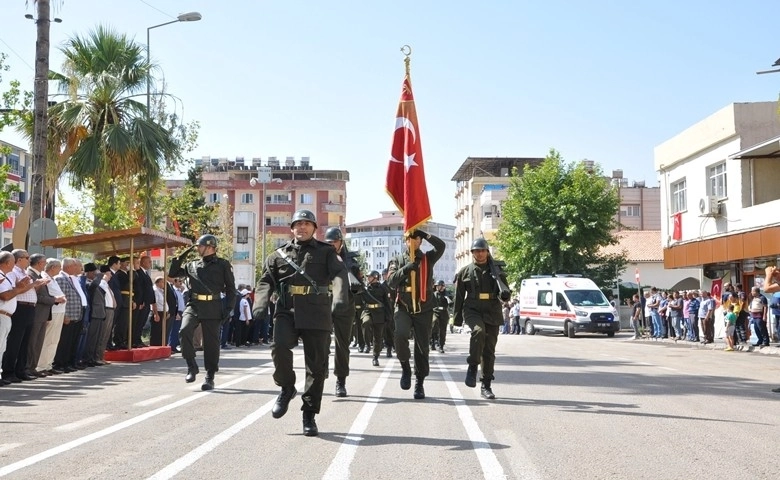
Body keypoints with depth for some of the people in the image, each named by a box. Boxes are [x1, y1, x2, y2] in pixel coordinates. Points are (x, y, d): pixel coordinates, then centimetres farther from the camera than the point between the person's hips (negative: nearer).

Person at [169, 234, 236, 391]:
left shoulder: (222, 265, 6)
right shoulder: (192, 265, 16)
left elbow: (231, 288, 5)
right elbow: (172, 273, 18)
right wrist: (181, 256, 9)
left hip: (212, 308, -2)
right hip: (193, 305, 2)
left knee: (211, 343, 1)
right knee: (184, 331, -23)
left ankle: (210, 378, 12)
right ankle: (192, 367, -7)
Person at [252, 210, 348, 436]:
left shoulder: (326, 252, 10)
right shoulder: (279, 255, 16)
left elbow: (339, 273, -8)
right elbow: (266, 281, 7)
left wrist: (340, 296, -29)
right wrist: (260, 305, -13)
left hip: (317, 315, 0)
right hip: (287, 311, 1)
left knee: (317, 365, 1)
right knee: (280, 346, -26)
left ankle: (309, 416, 15)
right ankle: (287, 388, 2)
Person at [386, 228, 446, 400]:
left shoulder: (428, 258, 7)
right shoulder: (397, 260, 9)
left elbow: (441, 246, -12)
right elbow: (391, 281, -6)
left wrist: (424, 234, -14)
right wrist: (406, 269, -19)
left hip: (424, 309, 1)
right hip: (403, 307, 0)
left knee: (422, 347, 2)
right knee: (400, 335, -27)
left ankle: (419, 384, 16)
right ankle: (405, 368, -4)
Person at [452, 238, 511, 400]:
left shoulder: (496, 271, 10)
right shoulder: (465, 272, 7)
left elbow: (505, 293, 11)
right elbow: (459, 297, 10)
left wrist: (505, 294, -14)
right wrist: (458, 319, 7)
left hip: (492, 313, 2)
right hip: (472, 310, -2)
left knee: (489, 350, 3)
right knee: (479, 331, -33)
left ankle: (486, 386, 13)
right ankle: (472, 367, -18)